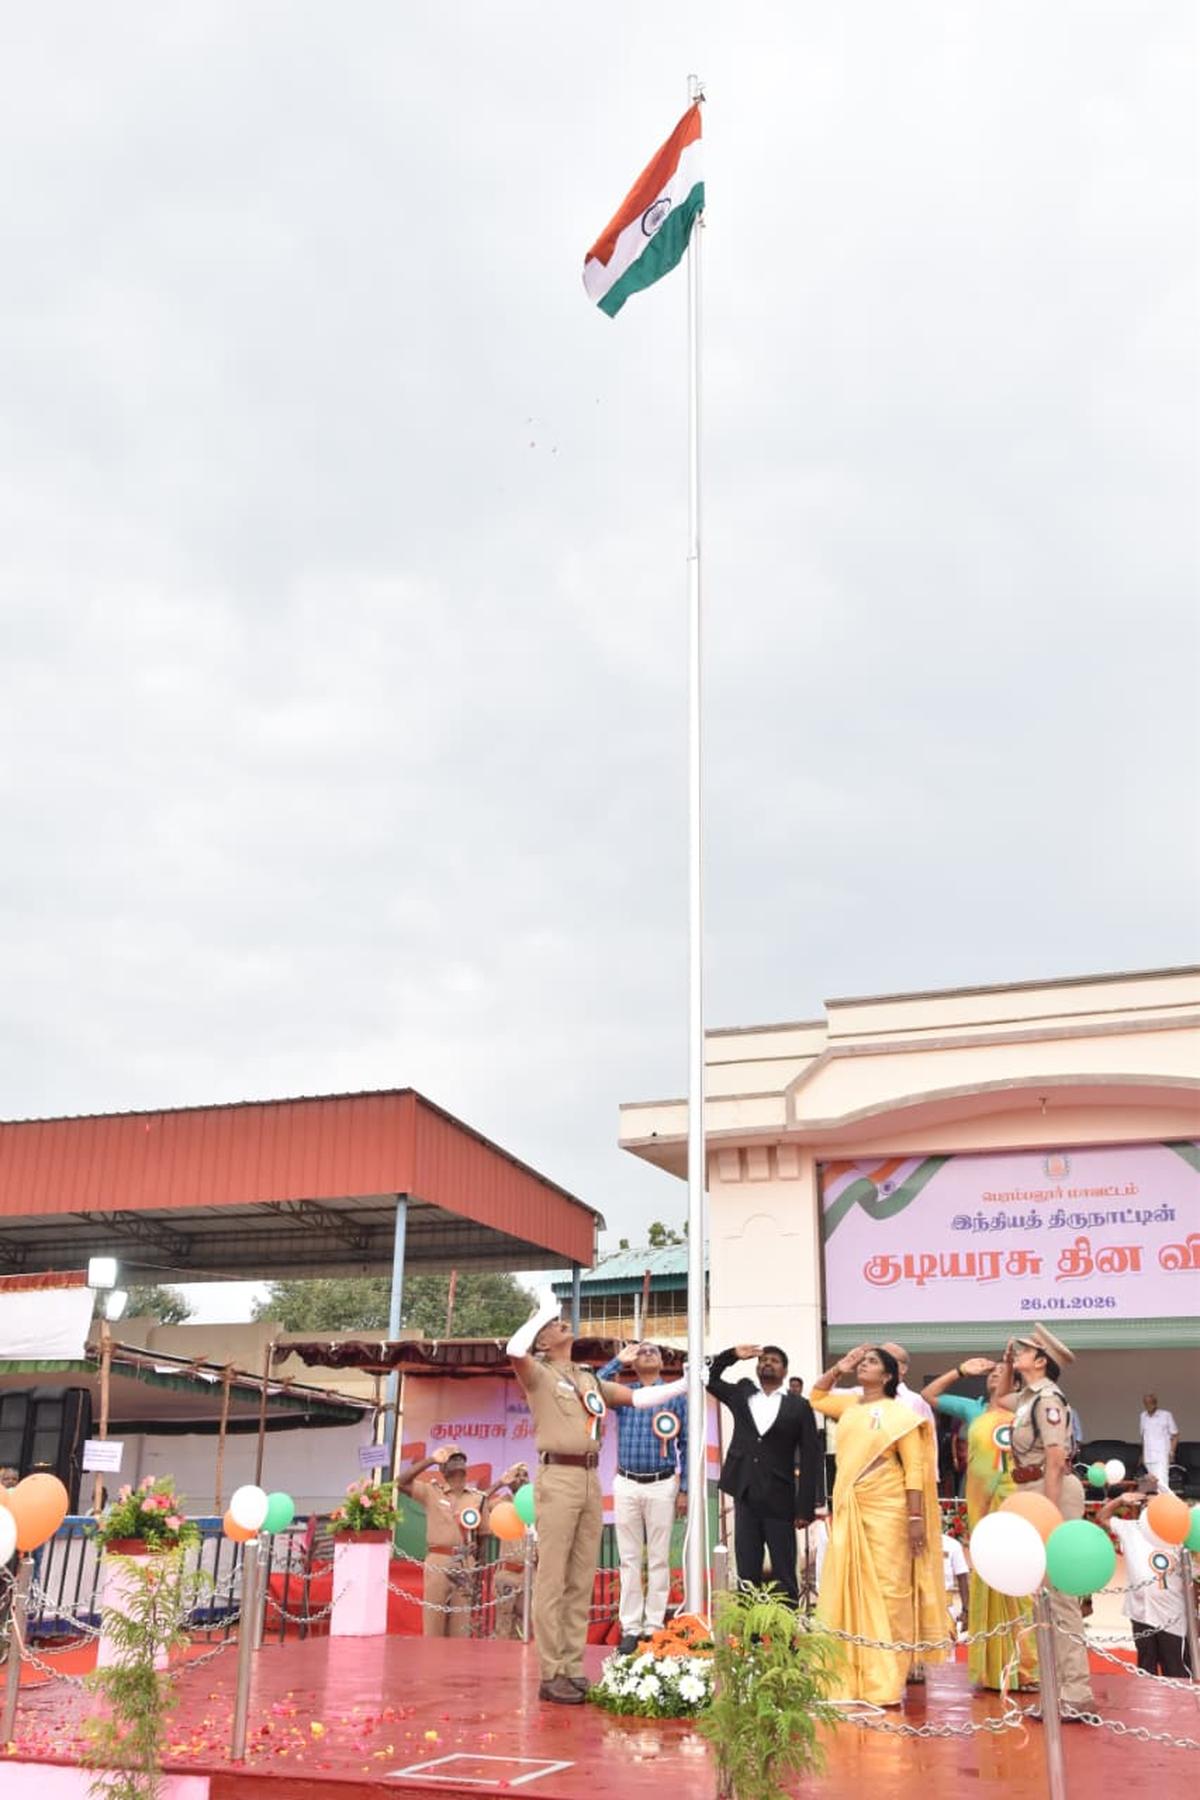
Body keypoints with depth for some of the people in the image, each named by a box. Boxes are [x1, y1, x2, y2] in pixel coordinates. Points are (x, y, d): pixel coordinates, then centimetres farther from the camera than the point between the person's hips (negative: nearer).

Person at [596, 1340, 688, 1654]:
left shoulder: (675, 1396, 4)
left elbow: (686, 1444, 4)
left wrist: (684, 1490, -1)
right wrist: (618, 1361, -6)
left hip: (662, 1485, -1)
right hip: (626, 1484, 1)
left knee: (658, 1559, 2)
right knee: (629, 1559, 5)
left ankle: (654, 1625, 8)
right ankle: (630, 1627, 9)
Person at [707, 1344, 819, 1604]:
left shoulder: (798, 1406, -2)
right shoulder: (742, 1394, 8)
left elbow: (809, 1457, -3)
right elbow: (709, 1378, 16)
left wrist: (806, 1507, -8)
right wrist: (733, 1355, 1)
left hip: (779, 1500, -3)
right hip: (745, 1497, 3)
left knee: (784, 1577, 3)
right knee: (747, 1574, 7)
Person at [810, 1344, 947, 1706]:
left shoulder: (899, 1414, -5)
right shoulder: (849, 1404, 12)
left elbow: (915, 1469, -7)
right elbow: (816, 1398, 28)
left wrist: (916, 1519, -14)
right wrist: (838, 1368, 12)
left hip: (886, 1512, -6)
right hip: (849, 1512, 6)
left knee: (887, 1593, -3)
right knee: (850, 1592, 7)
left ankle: (886, 1683, 3)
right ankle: (852, 1679, 14)